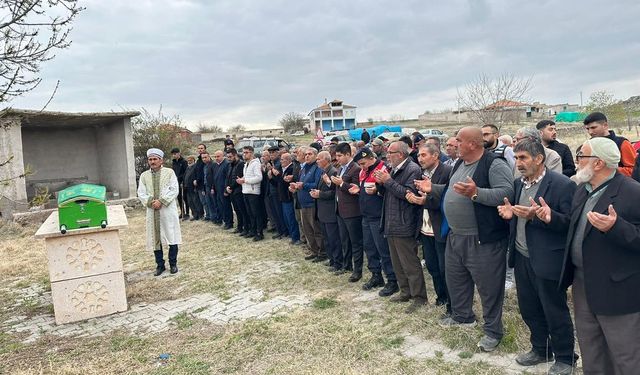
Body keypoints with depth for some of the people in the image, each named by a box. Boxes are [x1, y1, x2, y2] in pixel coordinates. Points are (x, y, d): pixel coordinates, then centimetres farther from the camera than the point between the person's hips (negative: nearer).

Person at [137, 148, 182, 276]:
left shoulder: (169, 172, 3)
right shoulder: (144, 175, 10)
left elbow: (174, 190, -5)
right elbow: (141, 194, 5)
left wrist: (161, 201, -14)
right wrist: (151, 202, -13)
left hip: (168, 210, -2)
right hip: (152, 212, 3)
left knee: (172, 237, 1)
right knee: (155, 239, 5)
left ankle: (173, 263, 15)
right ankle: (160, 265, 17)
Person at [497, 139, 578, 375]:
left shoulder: (562, 185, -14)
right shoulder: (518, 183, 8)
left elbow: (571, 222, -19)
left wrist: (539, 215, -30)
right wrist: (510, 214, -5)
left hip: (547, 261, -7)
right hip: (521, 258, 7)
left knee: (555, 313, 8)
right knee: (529, 309, 18)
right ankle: (541, 349, 39)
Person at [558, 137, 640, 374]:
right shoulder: (582, 190, 8)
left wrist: (615, 227, -35)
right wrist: (552, 218, -1)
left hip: (616, 290, -8)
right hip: (582, 283, 8)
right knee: (590, 352, 22)